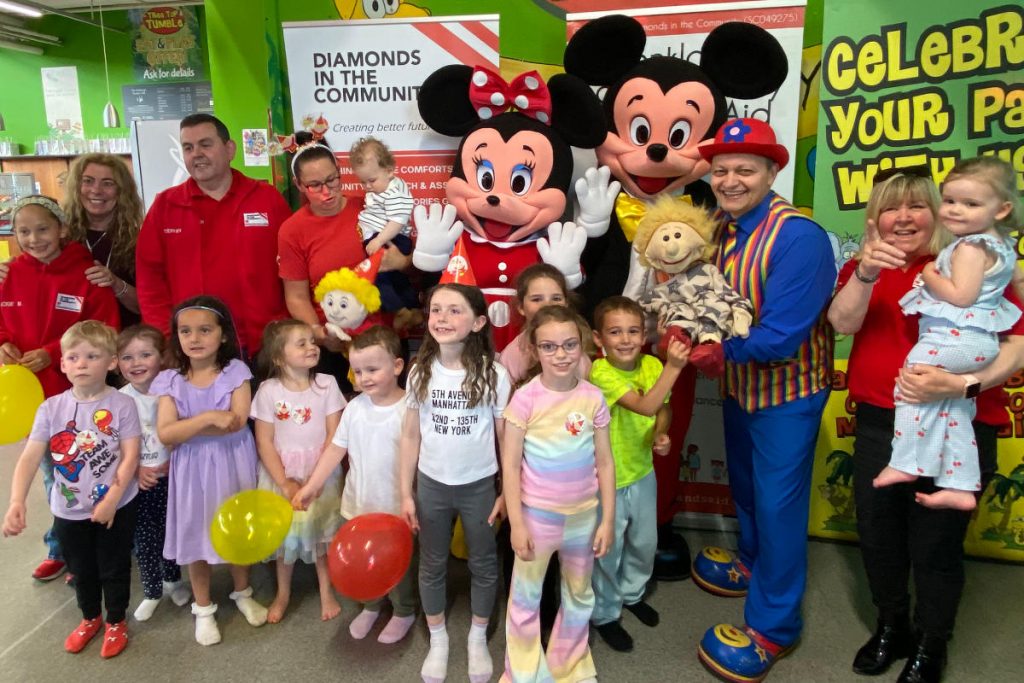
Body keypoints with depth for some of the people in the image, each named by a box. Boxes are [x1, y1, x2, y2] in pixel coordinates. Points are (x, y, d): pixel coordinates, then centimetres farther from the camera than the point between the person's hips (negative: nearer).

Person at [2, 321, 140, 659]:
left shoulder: (122, 405, -13)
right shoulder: (51, 408, -7)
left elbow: (130, 457, -14)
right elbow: (29, 457, -11)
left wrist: (111, 499, -18)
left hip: (116, 506, -3)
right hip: (69, 509, 3)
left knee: (114, 568, 13)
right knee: (81, 569, 22)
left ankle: (116, 622, 37)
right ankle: (91, 618, 47)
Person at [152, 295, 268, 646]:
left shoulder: (236, 371, -9)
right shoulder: (170, 380, -6)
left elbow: (237, 422, -21)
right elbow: (165, 434, -15)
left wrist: (186, 426, -17)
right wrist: (207, 418, -26)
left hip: (232, 466, 0)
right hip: (191, 470, 1)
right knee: (196, 535, 12)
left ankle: (243, 594, 39)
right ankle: (203, 609, 32)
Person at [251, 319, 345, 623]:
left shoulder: (327, 384, -10)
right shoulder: (269, 391, -11)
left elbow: (334, 436, -10)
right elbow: (264, 442, -8)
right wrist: (285, 483, -12)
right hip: (282, 475, 0)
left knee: (322, 533, 12)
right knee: (285, 535, 14)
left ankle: (326, 591, 32)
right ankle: (283, 593, 35)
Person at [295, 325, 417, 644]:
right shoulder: (355, 408, -5)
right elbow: (336, 449, 1)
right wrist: (312, 486, -4)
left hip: (396, 508, -4)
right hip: (359, 504, 5)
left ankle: (404, 612, 40)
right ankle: (370, 606, 47)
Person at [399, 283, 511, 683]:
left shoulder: (493, 374, -14)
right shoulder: (420, 372, -6)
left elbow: (507, 437, -7)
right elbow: (411, 436, 0)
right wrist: (406, 493, 1)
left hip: (479, 485, -2)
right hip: (432, 484, 2)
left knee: (483, 564, 15)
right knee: (432, 565, 17)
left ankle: (478, 638, 40)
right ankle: (437, 639, 40)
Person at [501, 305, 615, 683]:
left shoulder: (593, 398, -8)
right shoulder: (525, 398, -16)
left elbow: (605, 463, -1)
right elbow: (510, 466, -12)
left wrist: (607, 519, -1)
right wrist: (517, 524, -12)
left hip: (583, 514, 3)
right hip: (537, 514, -3)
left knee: (579, 595, 21)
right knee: (525, 599, 12)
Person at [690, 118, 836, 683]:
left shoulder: (798, 238, -26)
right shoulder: (718, 227, -4)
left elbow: (778, 339, -31)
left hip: (787, 393, -7)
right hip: (739, 384, 7)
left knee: (777, 503, 5)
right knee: (745, 486, 25)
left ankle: (772, 626, 24)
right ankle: (755, 565, 51)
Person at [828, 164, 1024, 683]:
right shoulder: (861, 265, 6)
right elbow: (843, 323, -13)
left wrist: (962, 384, -30)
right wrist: (865, 274, -31)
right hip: (879, 423, 4)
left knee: (935, 546, 7)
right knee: (877, 535, 15)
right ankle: (890, 628, 42)